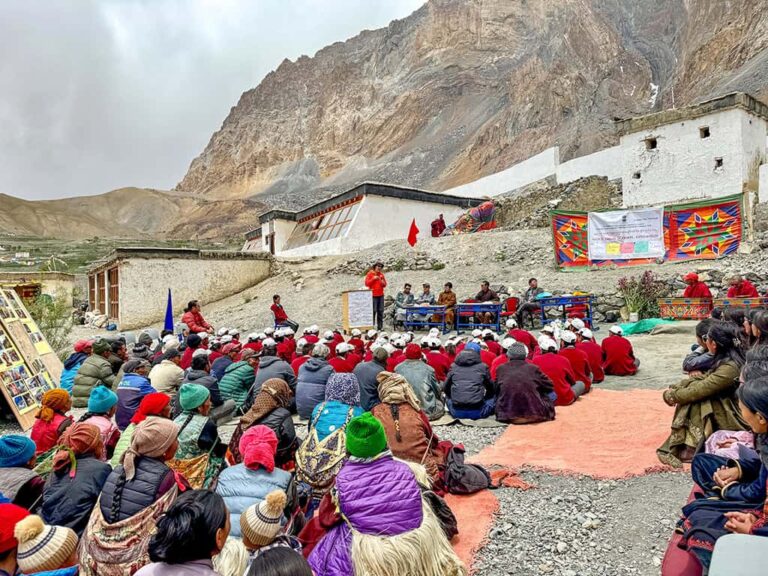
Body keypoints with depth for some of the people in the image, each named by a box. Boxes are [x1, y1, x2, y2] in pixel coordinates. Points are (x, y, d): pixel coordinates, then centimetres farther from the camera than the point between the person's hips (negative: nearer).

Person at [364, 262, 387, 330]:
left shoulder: (381, 274, 14)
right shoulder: (370, 274, 1)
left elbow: (385, 285, 15)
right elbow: (367, 284, -6)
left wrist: (383, 282, -6)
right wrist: (373, 279, -14)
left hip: (381, 295, 5)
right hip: (373, 295, -5)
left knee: (380, 311, 3)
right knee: (373, 311, -10)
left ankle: (380, 327, 7)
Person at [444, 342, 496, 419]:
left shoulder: (453, 366, 6)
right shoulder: (483, 367, 2)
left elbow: (446, 388, 15)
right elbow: (491, 388, 15)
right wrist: (484, 398, 34)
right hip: (477, 413, -1)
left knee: (448, 397, 32)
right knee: (493, 396, 22)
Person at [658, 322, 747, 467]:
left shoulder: (729, 367, -27)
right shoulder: (727, 359, 1)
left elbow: (700, 389, -26)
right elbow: (704, 379, 5)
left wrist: (673, 395, -12)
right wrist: (675, 388, -5)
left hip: (736, 416, -8)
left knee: (694, 400, -17)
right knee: (689, 398, -5)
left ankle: (691, 449, -7)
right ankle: (676, 447, -7)